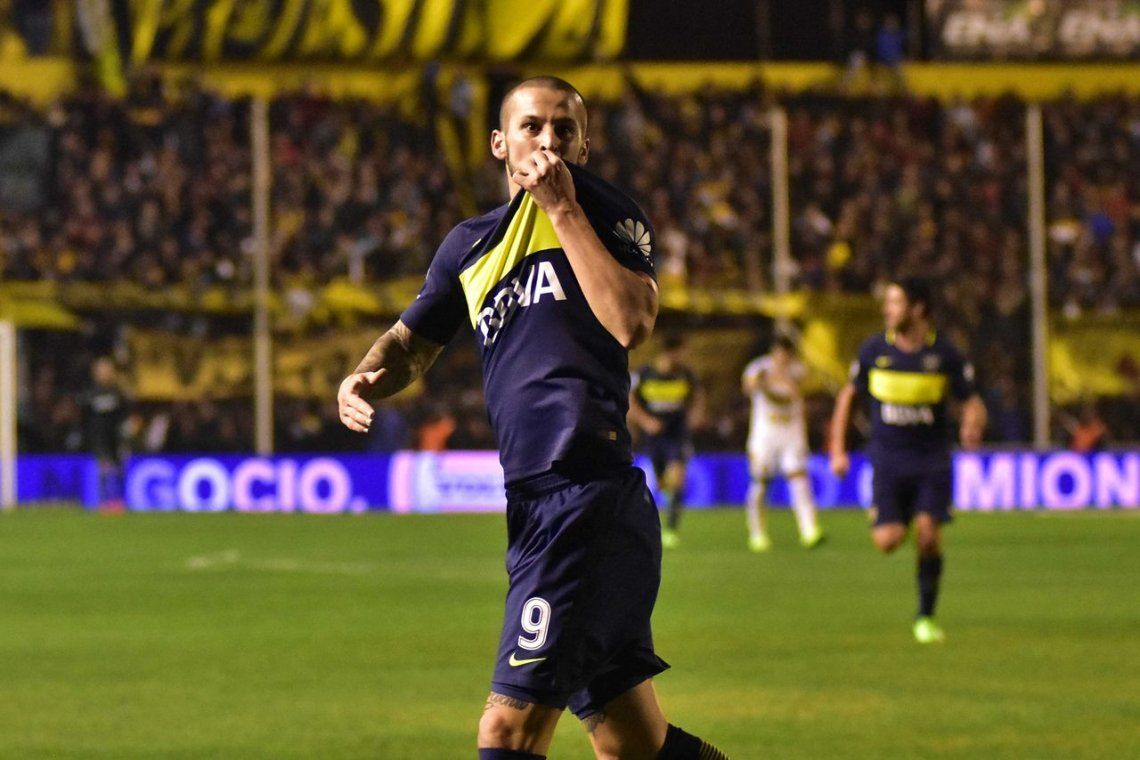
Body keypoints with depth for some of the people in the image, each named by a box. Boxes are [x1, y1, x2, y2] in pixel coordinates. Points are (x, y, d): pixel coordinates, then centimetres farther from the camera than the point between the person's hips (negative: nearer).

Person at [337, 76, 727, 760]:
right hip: (535, 502, 7)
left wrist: (564, 210, -8)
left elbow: (632, 322, -13)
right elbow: (413, 342, 33)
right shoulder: (472, 244, 22)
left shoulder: (604, 211, 3)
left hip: (588, 493, -7)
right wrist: (367, 375, 10)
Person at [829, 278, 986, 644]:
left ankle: (926, 618, 3)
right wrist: (837, 450, 7)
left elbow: (972, 402, 1)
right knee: (887, 541, -13)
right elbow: (848, 395, 12)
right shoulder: (874, 350, -1)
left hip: (932, 461, -1)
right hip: (888, 459, 1)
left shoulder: (944, 354, -5)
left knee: (928, 534, -14)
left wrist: (972, 427, -24)